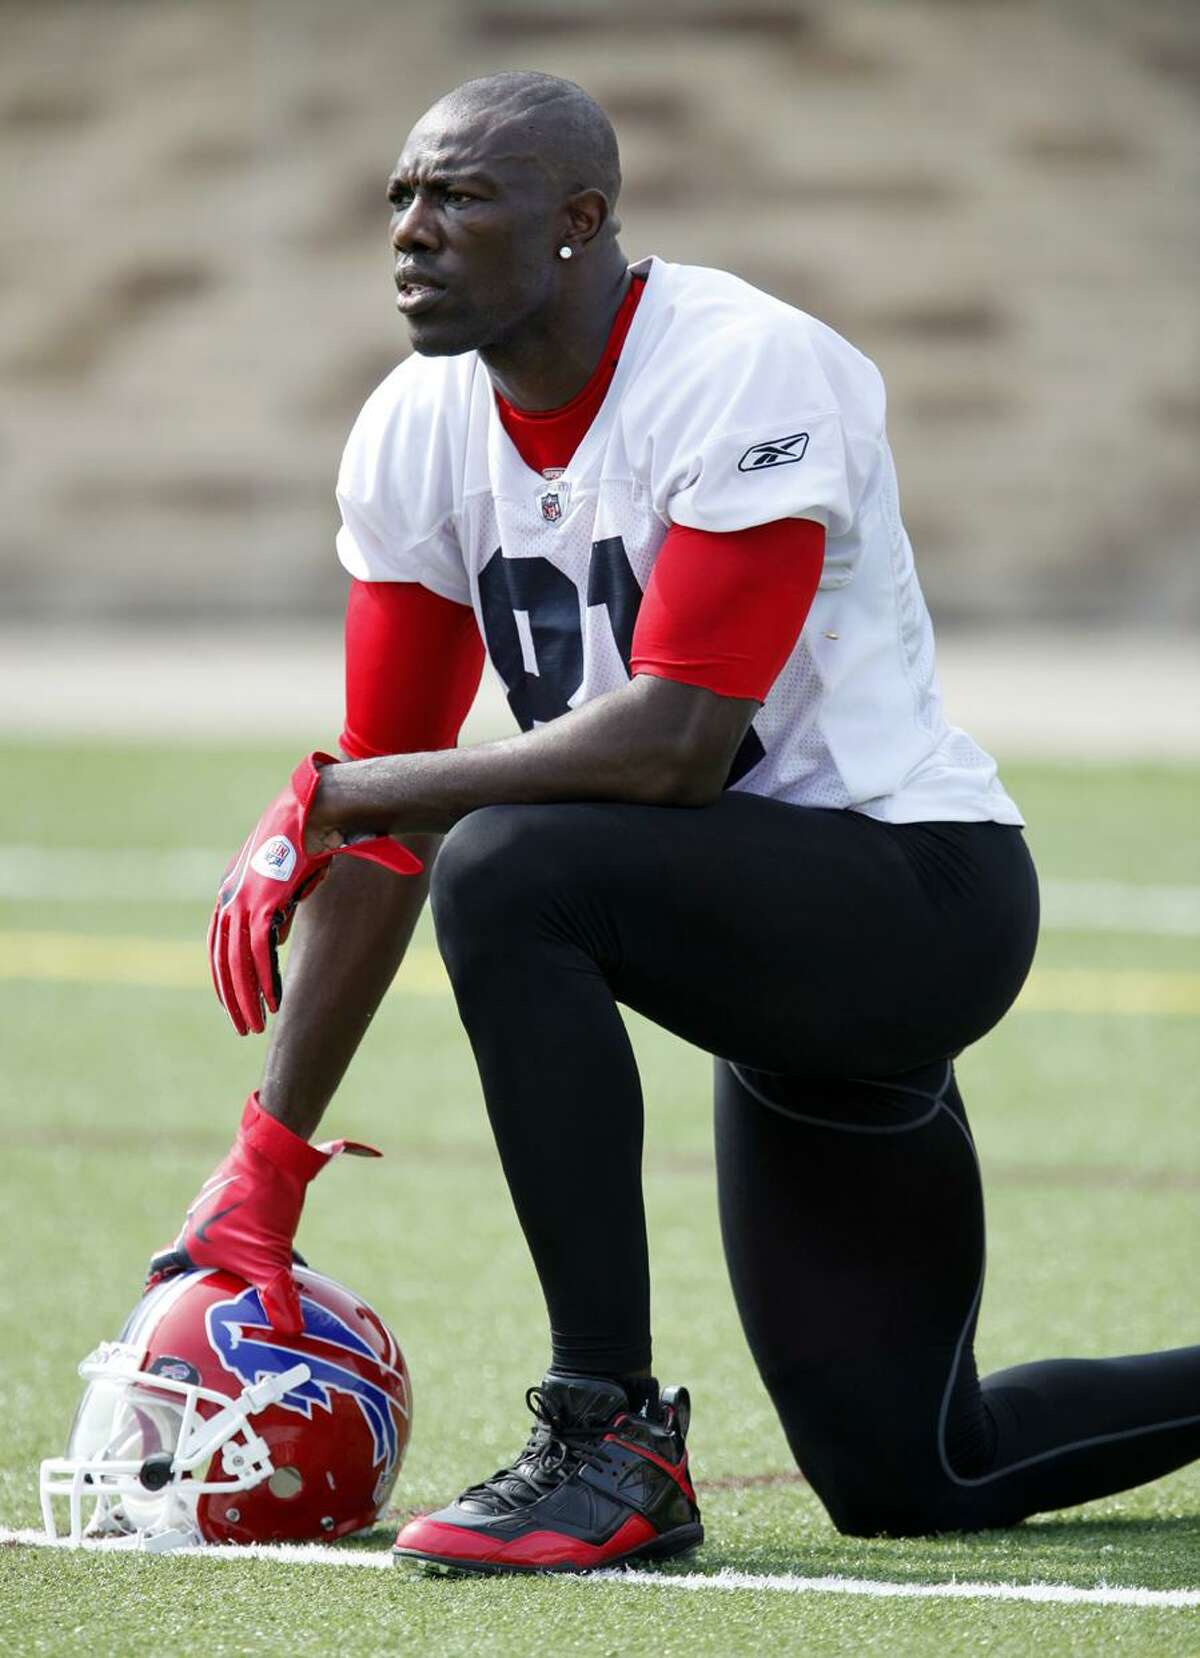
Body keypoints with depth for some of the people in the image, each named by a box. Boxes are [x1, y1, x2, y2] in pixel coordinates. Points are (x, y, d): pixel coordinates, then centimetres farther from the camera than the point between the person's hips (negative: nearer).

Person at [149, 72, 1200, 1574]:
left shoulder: (741, 378, -20)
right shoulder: (416, 436, 2)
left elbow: (676, 745, -28)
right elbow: (388, 814, 4)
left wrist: (328, 798, -25)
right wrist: (267, 1165, -1)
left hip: (923, 896, -8)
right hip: (780, 960, 9)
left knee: (508, 868, -32)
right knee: (906, 1480, 9)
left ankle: (614, 1447, -25)